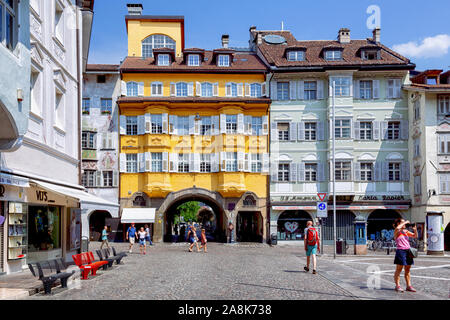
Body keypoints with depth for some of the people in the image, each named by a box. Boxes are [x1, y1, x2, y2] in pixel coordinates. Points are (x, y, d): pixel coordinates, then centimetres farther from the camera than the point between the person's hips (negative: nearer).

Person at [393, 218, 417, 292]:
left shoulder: (406, 231, 17)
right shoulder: (396, 232, -3)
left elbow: (415, 236, 17)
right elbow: (397, 228, -27)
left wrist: (415, 229, 0)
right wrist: (405, 222, -15)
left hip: (408, 251, 7)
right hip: (400, 250, -7)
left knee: (408, 270, 9)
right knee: (399, 269, -2)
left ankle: (408, 286, 14)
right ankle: (397, 286, 1)